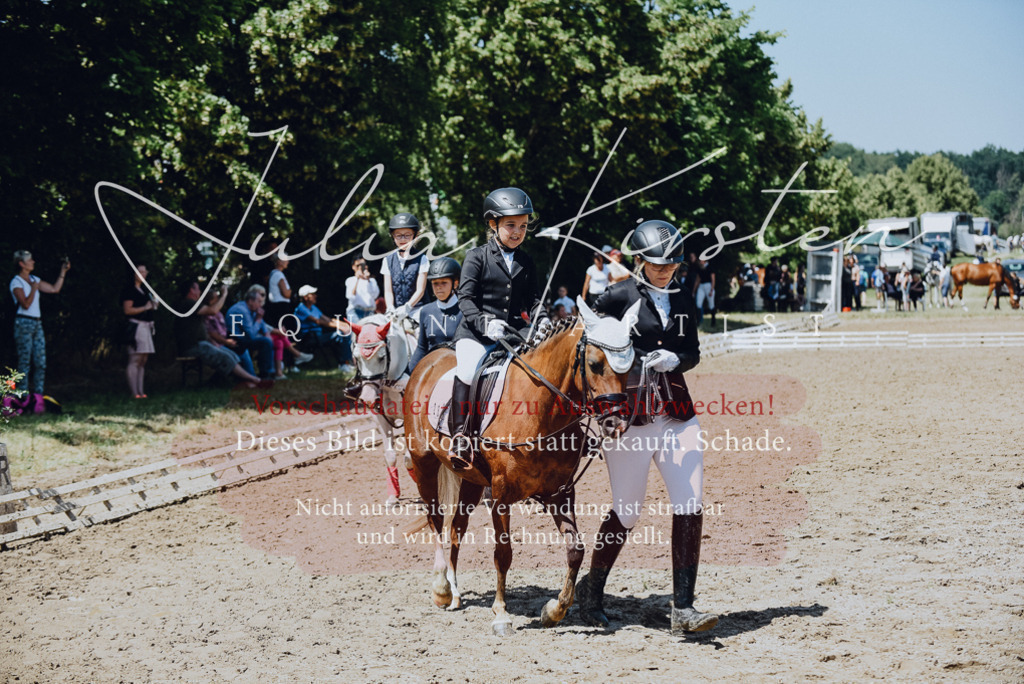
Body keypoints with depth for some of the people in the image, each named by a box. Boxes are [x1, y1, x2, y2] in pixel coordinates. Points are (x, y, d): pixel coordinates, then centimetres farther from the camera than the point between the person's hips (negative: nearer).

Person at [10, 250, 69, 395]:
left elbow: (54, 289, 16)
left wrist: (63, 272, 12)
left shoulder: (34, 280, 13)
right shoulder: (16, 282, -8)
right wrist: (34, 288, -11)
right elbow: (26, 304, -17)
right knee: (25, 362, -5)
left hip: (37, 323, 7)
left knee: (40, 362, 5)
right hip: (24, 324, -7)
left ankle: (38, 394, 10)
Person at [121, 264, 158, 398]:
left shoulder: (143, 290, 20)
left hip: (145, 326, 10)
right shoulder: (129, 290, -8)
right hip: (136, 325, -10)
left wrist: (153, 305, 13)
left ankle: (140, 391, 10)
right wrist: (145, 307, -12)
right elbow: (127, 310, -15)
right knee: (134, 360, -12)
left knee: (143, 361, 8)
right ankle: (133, 392, -13)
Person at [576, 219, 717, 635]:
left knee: (690, 507, -6)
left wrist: (674, 359, -8)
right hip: (629, 414, -4)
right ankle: (591, 590, 26)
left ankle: (683, 608, -2)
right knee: (627, 512, 3)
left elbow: (693, 353, 14)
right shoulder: (618, 297, -3)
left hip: (677, 413, 4)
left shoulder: (684, 300, 10)